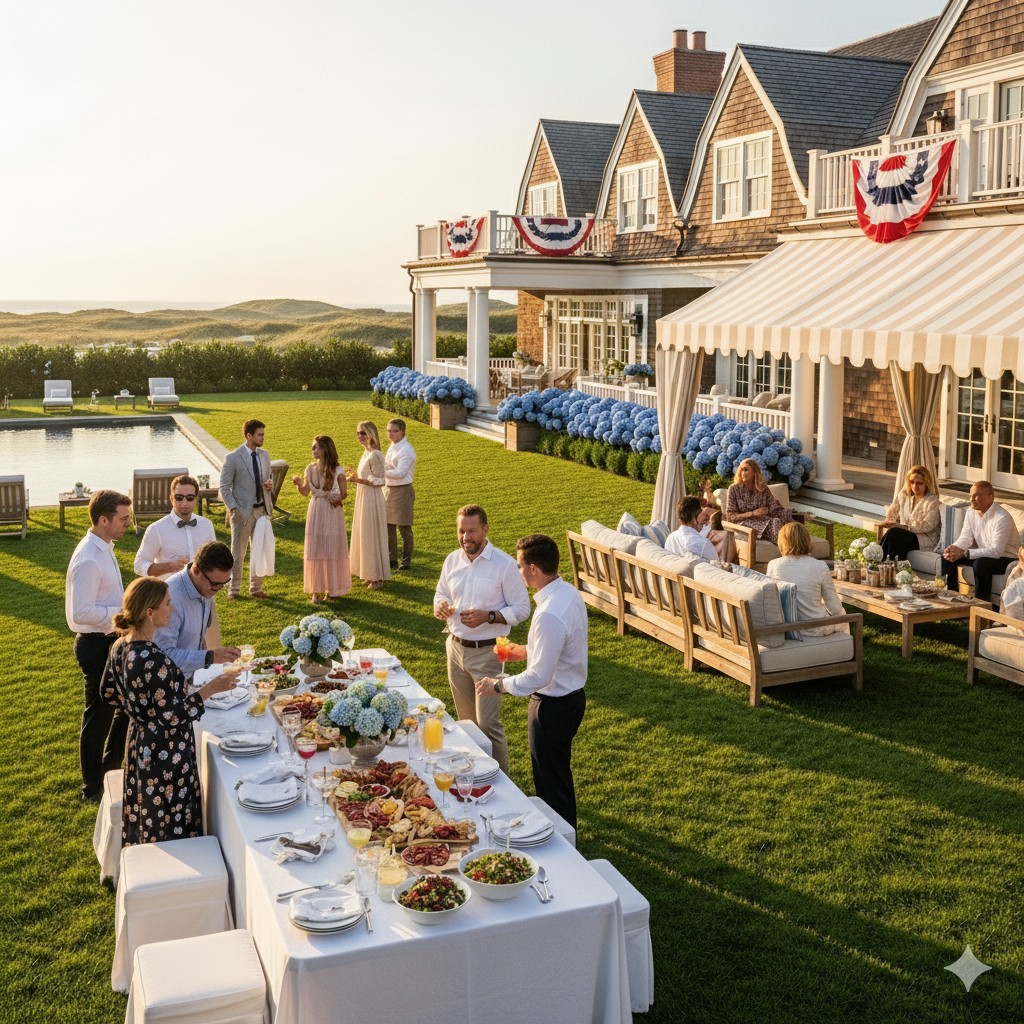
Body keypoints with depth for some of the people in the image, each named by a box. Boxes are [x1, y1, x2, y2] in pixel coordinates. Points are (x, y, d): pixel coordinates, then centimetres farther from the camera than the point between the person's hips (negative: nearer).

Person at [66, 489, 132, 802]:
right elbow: (81, 612, -28)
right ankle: (93, 788, 24)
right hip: (97, 644, -9)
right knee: (99, 716, 6)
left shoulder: (104, 549, 5)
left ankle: (110, 769, 39)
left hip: (112, 639, 10)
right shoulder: (89, 560, -25)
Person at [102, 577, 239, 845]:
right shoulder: (154, 660, -31)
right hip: (165, 753, -9)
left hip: (139, 742, 9)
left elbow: (109, 692, 11)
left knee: (145, 818, 26)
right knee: (170, 826, 8)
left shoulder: (120, 647, -4)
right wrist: (210, 689, -19)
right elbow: (173, 716, -26)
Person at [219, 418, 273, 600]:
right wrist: (234, 510, -14)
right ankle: (234, 590, 16)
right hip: (243, 511, -5)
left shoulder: (264, 455, 7)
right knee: (238, 553, 5)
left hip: (262, 510, 5)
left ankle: (256, 588, 23)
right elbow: (224, 487, -7)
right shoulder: (233, 458, -10)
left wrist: (270, 485, -4)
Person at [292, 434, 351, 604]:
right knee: (314, 550, 5)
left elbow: (344, 493, -2)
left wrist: (338, 498, -23)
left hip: (333, 513, -3)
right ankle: (315, 590, 12)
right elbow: (305, 492, 9)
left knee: (332, 549, 5)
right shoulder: (311, 469, 1)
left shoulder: (337, 470, -8)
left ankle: (331, 587, 19)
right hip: (316, 513, 3)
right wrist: (298, 484, -11)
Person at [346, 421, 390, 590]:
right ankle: (371, 574, 26)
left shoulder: (375, 455, -19)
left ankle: (378, 578, 10)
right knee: (365, 536, 15)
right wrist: (356, 475, 8)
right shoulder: (367, 453, 9)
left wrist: (358, 479, -22)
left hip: (372, 500, -10)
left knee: (372, 536, 0)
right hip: (363, 499, 10)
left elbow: (380, 481, -22)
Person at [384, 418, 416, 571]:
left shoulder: (406, 450, -15)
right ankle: (391, 559, 23)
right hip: (389, 489, 8)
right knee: (388, 526, 13)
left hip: (402, 491, -8)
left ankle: (406, 560, 11)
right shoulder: (392, 447, 11)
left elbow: (401, 472, -25)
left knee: (404, 527, 1)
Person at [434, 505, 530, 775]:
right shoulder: (452, 560, 2)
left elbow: (521, 609, -10)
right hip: (456, 648, 6)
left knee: (488, 723, -6)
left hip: (487, 653, -6)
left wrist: (488, 617, -24)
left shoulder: (505, 565, -14)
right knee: (466, 720, 16)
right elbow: (441, 593, 17)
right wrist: (439, 605, -7)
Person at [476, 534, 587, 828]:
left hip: (553, 704, -10)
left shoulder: (549, 615, -32)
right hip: (571, 695, 10)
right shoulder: (569, 592, -1)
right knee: (559, 773, 27)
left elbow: (539, 677, -29)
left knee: (550, 779, 9)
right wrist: (528, 651, 15)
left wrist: (498, 685, -17)